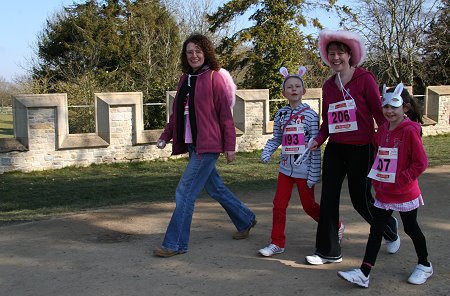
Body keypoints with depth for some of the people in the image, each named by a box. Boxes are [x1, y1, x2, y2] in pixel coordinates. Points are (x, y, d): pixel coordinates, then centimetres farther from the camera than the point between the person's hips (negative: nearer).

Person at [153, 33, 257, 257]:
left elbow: (225, 115, -10)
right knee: (215, 188, 18)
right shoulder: (185, 79, 13)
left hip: (207, 145, -8)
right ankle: (246, 220, 38)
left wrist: (230, 146, -11)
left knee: (185, 192, -8)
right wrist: (165, 136, 8)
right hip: (192, 145, 8)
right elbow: (177, 113, 17)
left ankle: (175, 244, 2)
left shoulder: (214, 78, -9)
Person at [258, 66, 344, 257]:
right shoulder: (281, 114, 4)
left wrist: (315, 173, -13)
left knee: (309, 206, 9)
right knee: (279, 205, 3)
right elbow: (276, 138, 11)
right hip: (286, 168, 4)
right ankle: (277, 243, 16)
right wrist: (266, 152, -9)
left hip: (304, 170, -4)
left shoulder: (310, 115, -9)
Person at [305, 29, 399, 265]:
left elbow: (379, 113, -7)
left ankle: (389, 229, 37)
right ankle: (328, 251, 13)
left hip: (361, 148, -5)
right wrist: (318, 140, -2)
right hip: (335, 148, 5)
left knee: (361, 199, 6)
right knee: (328, 198, 1)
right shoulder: (328, 85, 9)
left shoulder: (364, 78, -7)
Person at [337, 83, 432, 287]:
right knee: (376, 230, 3)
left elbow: (421, 163, -17)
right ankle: (363, 274, 4)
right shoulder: (382, 130, 4)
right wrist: (376, 180, 7)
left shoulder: (410, 131, -16)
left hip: (405, 193, -6)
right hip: (383, 192, 6)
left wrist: (400, 180, -17)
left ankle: (424, 266, 36)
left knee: (411, 228, 12)